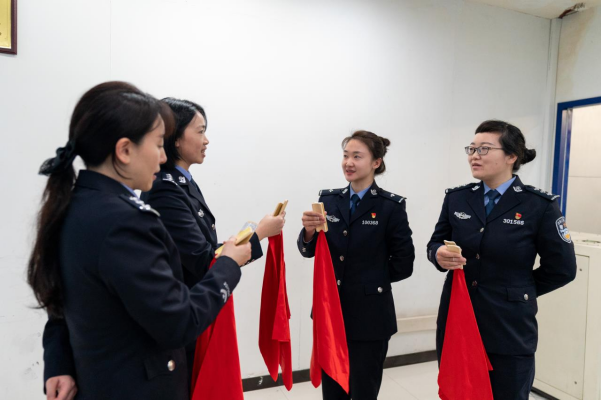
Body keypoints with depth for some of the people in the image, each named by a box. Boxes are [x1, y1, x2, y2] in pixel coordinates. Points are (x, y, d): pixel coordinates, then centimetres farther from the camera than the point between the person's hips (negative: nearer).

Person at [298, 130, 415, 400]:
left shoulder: (391, 206, -9)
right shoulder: (329, 199, 2)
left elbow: (403, 265, -5)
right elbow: (308, 251, 1)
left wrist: (371, 278, 0)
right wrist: (309, 232, -19)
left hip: (369, 315, -3)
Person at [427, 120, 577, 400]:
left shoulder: (540, 206, -8)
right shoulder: (456, 198, 1)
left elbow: (562, 269, -3)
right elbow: (435, 243, 8)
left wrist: (517, 291, 2)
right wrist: (439, 256, -14)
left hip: (509, 330, -3)